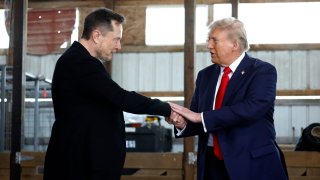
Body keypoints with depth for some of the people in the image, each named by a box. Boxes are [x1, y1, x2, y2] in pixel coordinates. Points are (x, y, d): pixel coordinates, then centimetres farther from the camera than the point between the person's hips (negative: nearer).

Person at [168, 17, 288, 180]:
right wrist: (182, 123, -14)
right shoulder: (205, 75, 10)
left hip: (253, 164, -5)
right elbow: (198, 121, 10)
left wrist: (201, 117, -24)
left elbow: (250, 108, -24)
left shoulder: (263, 71, -7)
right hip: (212, 163, 5)